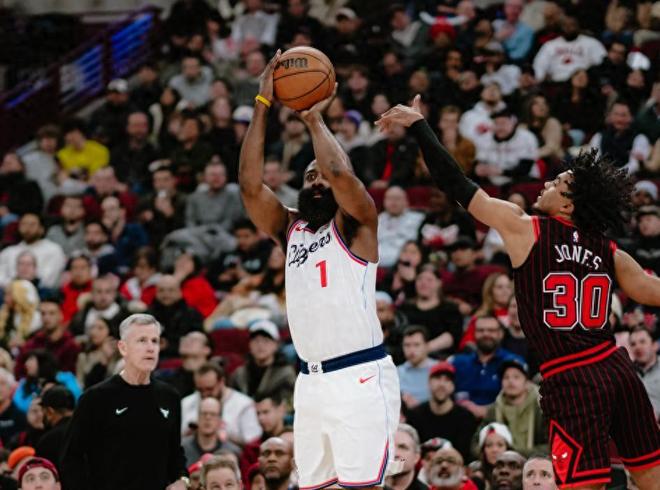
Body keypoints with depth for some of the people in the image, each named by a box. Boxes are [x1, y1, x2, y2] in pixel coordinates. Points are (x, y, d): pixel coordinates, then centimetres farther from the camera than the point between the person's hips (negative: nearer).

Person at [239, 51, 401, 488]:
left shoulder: (355, 225, 1)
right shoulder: (290, 230, 16)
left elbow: (341, 174, -20)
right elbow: (251, 185, 2)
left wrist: (314, 117, -5)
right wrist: (263, 105, -1)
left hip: (360, 378, -7)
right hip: (311, 382, 7)